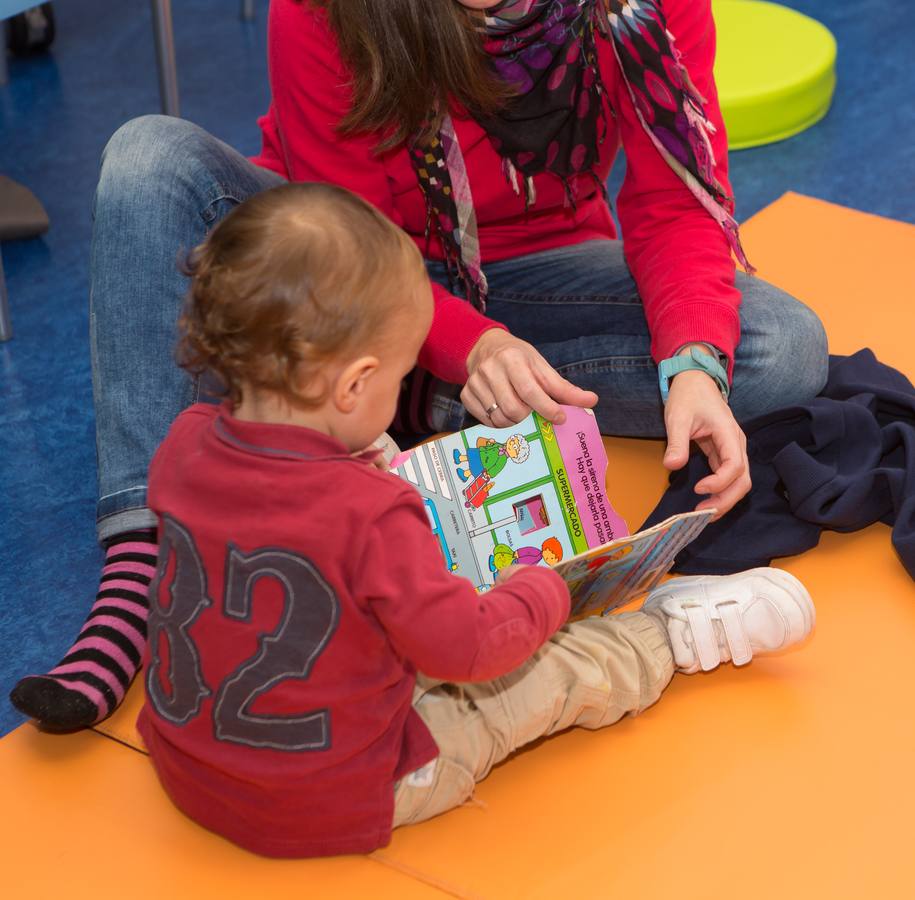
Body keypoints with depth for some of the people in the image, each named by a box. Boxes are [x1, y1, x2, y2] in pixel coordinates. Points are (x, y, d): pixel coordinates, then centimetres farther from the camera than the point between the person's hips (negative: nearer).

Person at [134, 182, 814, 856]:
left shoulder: (184, 447, -11)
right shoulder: (369, 514, -32)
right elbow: (469, 649, -21)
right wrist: (543, 591, -2)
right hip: (329, 810, -7)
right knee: (558, 671, 7)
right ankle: (679, 632, 32)